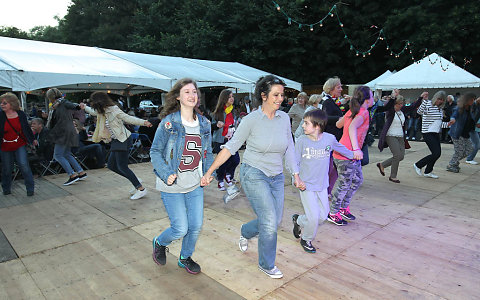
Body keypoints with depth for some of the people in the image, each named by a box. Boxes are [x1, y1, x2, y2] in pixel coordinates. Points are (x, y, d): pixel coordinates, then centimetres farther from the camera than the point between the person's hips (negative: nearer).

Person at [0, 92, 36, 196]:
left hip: (20, 145, 0)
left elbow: (27, 128, 11)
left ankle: (30, 188, 2)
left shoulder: (21, 114, -2)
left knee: (24, 165, -10)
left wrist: (32, 140, 18)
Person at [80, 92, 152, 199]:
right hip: (115, 142, 9)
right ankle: (136, 181, 15)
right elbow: (94, 112, 36)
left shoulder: (114, 110, -13)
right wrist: (85, 107, 49)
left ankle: (141, 189, -4)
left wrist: (143, 122, -27)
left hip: (123, 140, -9)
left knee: (122, 166, -11)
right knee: (111, 165, 9)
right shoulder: (101, 112, 12)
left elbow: (128, 118, -16)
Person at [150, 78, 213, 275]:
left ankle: (185, 258, 38)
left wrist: (207, 174, 1)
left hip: (195, 185, 5)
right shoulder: (169, 122, -11)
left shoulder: (204, 124, 4)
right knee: (180, 229, -1)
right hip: (173, 186, -5)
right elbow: (155, 151, -7)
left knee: (196, 226, 10)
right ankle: (159, 243, 34)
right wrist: (166, 174, -18)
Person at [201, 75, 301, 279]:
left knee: (274, 222, 10)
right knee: (270, 221, -7)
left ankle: (245, 232, 43)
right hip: (254, 175, -5)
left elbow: (289, 148, 9)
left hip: (276, 177, 6)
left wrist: (296, 174, 8)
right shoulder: (251, 119, -12)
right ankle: (266, 265, 19)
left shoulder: (284, 118, 1)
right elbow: (231, 147, -9)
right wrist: (210, 171, -12)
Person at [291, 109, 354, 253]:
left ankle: (298, 221, 36)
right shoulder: (301, 141, -14)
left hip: (322, 185, 4)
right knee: (313, 217, -5)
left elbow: (340, 148, 15)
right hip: (306, 186, -3)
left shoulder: (329, 138, -8)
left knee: (323, 216, 10)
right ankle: (306, 239, 23)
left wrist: (353, 155, 29)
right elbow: (295, 163, -5)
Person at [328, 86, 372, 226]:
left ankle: (344, 207, 32)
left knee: (357, 180, 20)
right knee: (344, 184, 2)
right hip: (346, 156, -10)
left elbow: (338, 124, 22)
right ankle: (333, 213, 17)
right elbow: (352, 127, -33)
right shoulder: (363, 112, -15)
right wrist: (356, 149, -44)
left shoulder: (352, 111, 11)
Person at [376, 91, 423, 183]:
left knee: (401, 156, 5)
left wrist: (421, 97, 12)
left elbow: (413, 107, 18)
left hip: (400, 137, 8)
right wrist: (393, 97, -44)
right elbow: (386, 107, -31)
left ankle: (382, 165, 24)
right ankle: (393, 176, 3)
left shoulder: (403, 110, 10)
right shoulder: (390, 111, -10)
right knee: (397, 155, -12)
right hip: (391, 136, -8)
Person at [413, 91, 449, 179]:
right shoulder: (428, 105, -8)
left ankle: (428, 172, 22)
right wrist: (425, 99, -29)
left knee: (438, 153, 8)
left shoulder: (440, 109, 13)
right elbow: (419, 112, -27)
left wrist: (448, 124, 7)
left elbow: (439, 123, 19)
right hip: (428, 133, -8)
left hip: (436, 133, 8)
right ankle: (418, 165, 5)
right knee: (436, 153, -12)